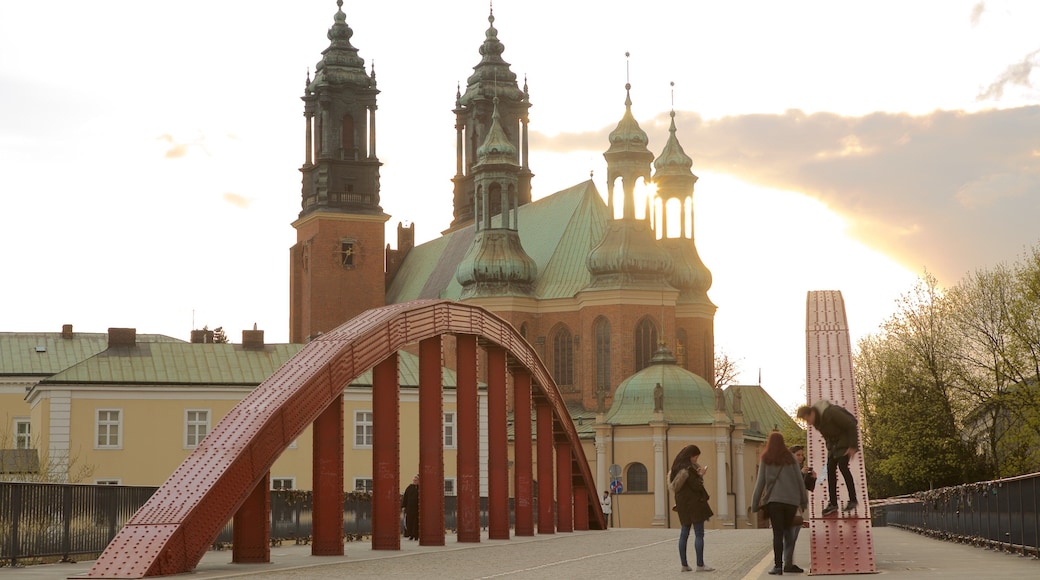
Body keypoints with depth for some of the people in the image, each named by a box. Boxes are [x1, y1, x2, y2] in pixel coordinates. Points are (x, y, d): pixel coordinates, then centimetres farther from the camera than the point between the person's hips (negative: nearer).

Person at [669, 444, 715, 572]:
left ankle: (684, 564, 11)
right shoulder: (688, 468, -19)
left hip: (683, 504, 9)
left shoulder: (678, 467, 8)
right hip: (693, 503, -9)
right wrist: (701, 475, -3)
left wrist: (697, 473, 10)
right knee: (699, 534, -4)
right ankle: (700, 565, -4)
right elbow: (696, 486, -18)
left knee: (684, 533, 10)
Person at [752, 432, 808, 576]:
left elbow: (760, 482, 1)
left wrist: (755, 503, 6)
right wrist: (804, 500, 13)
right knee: (788, 532, 13)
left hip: (774, 499, -2)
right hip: (791, 499, 2)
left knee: (777, 533, -3)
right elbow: (799, 480, 6)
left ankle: (778, 565, -12)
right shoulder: (789, 458, 6)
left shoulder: (765, 459, 2)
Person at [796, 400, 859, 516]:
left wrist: (853, 446, -21)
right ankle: (832, 503, 0)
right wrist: (829, 448, 6)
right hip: (833, 443, 8)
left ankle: (853, 500, -9)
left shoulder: (830, 412, -28)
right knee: (830, 468, -1)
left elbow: (851, 425, -23)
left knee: (842, 465, -17)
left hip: (845, 439, -8)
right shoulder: (815, 420, -3)